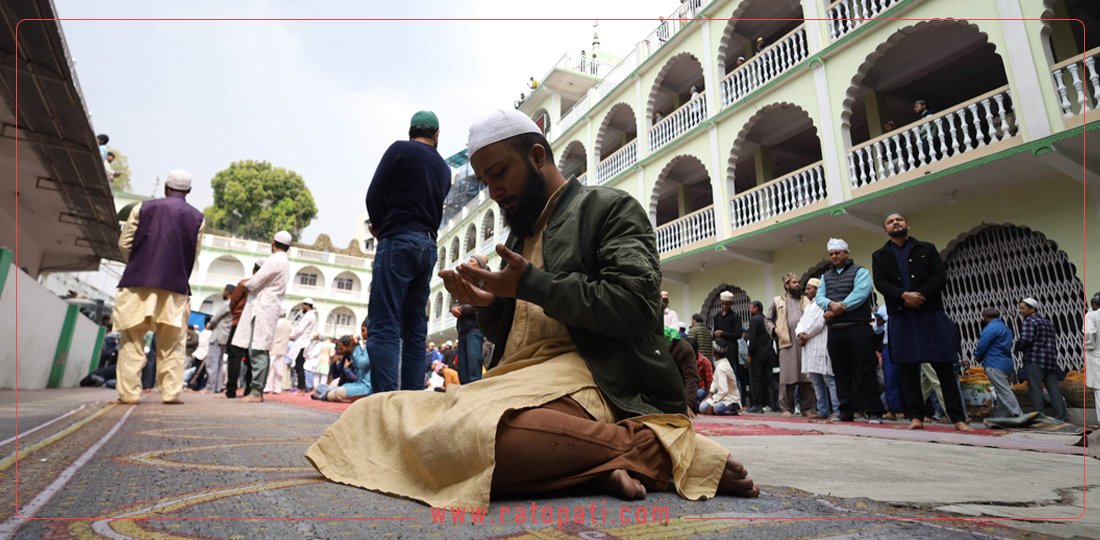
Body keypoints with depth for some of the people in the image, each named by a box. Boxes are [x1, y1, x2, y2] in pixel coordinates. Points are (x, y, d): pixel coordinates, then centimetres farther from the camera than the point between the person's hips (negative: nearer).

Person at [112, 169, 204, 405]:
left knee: (132, 341, 7)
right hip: (175, 287, 0)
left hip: (139, 283, 0)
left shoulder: (143, 208, 3)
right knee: (170, 345, 9)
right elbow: (194, 254, 3)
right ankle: (171, 392, 5)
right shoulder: (197, 217, 2)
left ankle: (129, 393, 5)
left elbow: (124, 243, 5)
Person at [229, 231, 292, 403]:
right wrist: (251, 283, 11)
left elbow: (254, 283, -12)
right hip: (270, 307, 10)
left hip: (263, 308, -10)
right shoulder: (284, 262, 20)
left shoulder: (274, 260, -10)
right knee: (260, 351, 10)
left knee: (257, 350, -12)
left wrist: (245, 284, 7)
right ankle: (257, 389, 13)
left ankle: (256, 392, -13)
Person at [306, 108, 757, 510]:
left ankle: (649, 448, -18)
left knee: (472, 433, -37)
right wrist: (487, 305, 2)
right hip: (515, 382, 10)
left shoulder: (608, 207, 1)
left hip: (581, 375, -9)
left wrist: (532, 285, -14)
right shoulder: (519, 233, 23)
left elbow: (635, 309, -13)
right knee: (372, 414, -1)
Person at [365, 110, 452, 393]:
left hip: (399, 241, -6)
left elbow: (374, 195, -2)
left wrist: (379, 226, 16)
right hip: (428, 246, 6)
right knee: (415, 331, 6)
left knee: (384, 328, -11)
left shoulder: (401, 149, 3)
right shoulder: (444, 169, 19)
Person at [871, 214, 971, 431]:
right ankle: (915, 417, 8)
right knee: (908, 369, 2)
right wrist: (904, 295, -19)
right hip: (900, 318, 0)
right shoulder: (880, 256, 10)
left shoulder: (927, 248, 11)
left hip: (931, 314, 0)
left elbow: (940, 276, 0)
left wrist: (920, 295, -15)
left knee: (944, 367, 1)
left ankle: (958, 418, 7)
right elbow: (880, 283, -2)